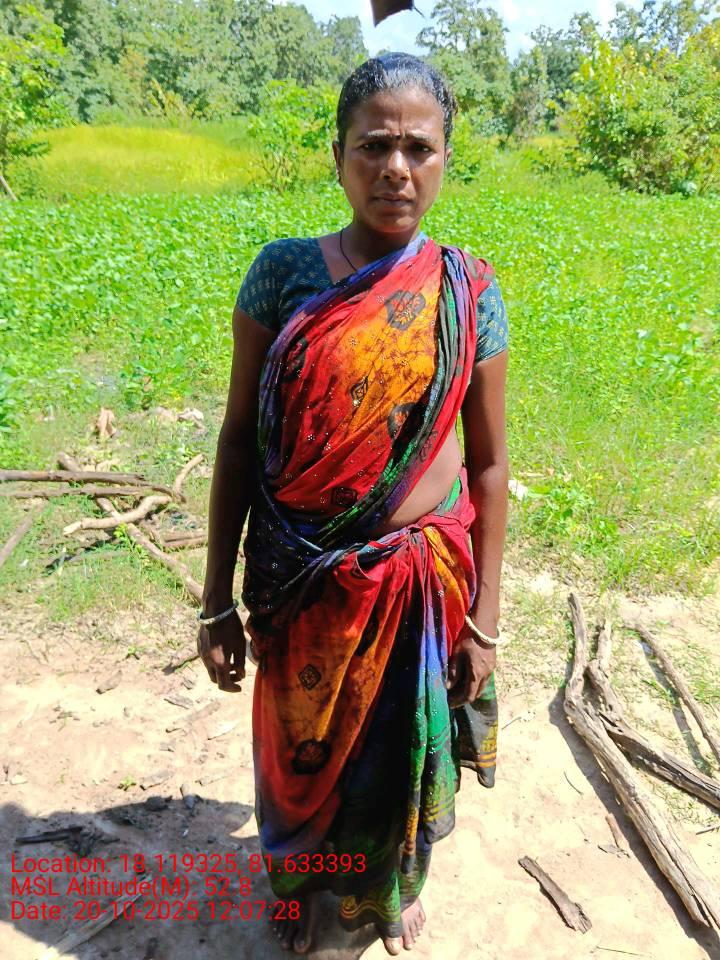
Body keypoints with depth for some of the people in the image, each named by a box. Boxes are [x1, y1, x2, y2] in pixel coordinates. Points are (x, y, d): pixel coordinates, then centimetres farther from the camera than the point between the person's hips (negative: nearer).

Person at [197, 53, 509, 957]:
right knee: (298, 745, 21)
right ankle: (297, 882, 57)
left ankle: (391, 886, 57)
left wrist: (483, 619, -1)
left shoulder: (467, 290, -5)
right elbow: (238, 438, -4)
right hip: (302, 578, 0)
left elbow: (489, 464, -2)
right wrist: (217, 597, -4)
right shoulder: (282, 272, -7)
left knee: (403, 751, 21)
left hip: (419, 577, 1)